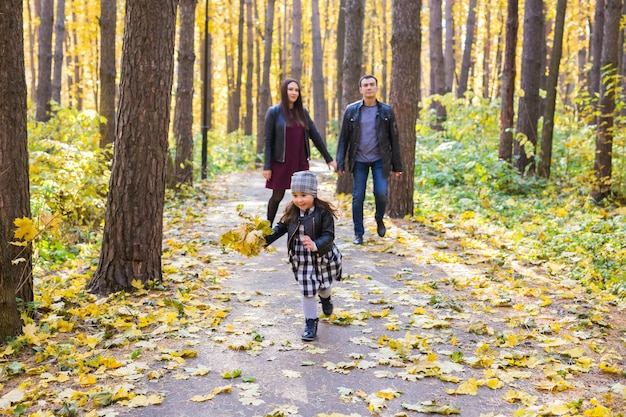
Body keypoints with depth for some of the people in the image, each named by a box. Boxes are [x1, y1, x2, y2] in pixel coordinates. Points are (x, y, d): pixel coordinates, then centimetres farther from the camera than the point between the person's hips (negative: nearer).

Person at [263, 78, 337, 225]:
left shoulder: (302, 112, 8)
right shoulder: (274, 112, -3)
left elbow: (315, 136, 10)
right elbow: (268, 140, -4)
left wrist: (328, 158, 9)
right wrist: (267, 166, -9)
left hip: (301, 162, 3)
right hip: (281, 162, -3)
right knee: (277, 196, 5)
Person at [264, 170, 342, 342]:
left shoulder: (323, 212, -20)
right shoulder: (292, 212, -7)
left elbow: (329, 235, -22)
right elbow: (281, 227, 7)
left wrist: (315, 245, -40)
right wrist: (266, 239, -6)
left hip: (322, 257, -1)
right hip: (302, 259, 1)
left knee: (324, 286, 21)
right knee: (307, 292, 4)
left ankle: (325, 298, 59)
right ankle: (310, 322, 22)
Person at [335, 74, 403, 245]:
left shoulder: (386, 111, 0)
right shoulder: (351, 110, 0)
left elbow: (394, 139, 3)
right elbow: (343, 138, 1)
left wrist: (397, 165, 2)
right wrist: (340, 163, -4)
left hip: (380, 160, 0)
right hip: (359, 160, 0)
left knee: (381, 194, -8)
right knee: (358, 197, 2)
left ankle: (379, 219, 23)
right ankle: (358, 233, 15)